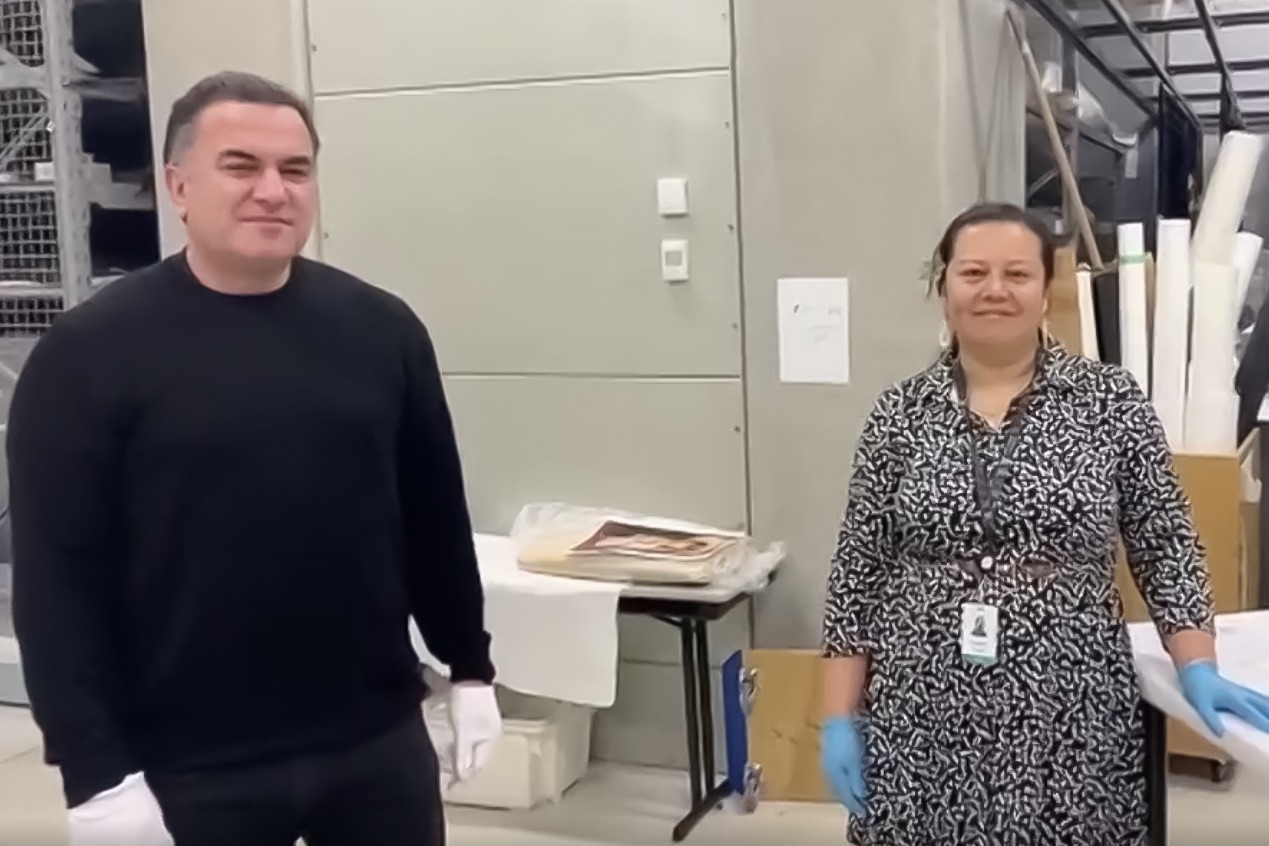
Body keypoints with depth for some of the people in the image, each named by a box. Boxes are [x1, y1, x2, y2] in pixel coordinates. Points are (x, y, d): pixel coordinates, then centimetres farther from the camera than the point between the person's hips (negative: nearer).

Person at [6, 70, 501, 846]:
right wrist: (97, 771, -12)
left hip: (379, 743, 3)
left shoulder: (380, 328, 1)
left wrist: (470, 669, 11)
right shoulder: (90, 352, -9)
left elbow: (436, 514, 9)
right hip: (192, 771, -3)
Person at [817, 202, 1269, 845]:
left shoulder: (1110, 402, 0)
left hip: (1068, 721, 0)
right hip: (923, 719, 1)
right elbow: (856, 573, 2)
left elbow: (1165, 547, 4)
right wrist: (840, 718, -1)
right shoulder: (899, 414, 2)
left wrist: (1198, 669, -7)